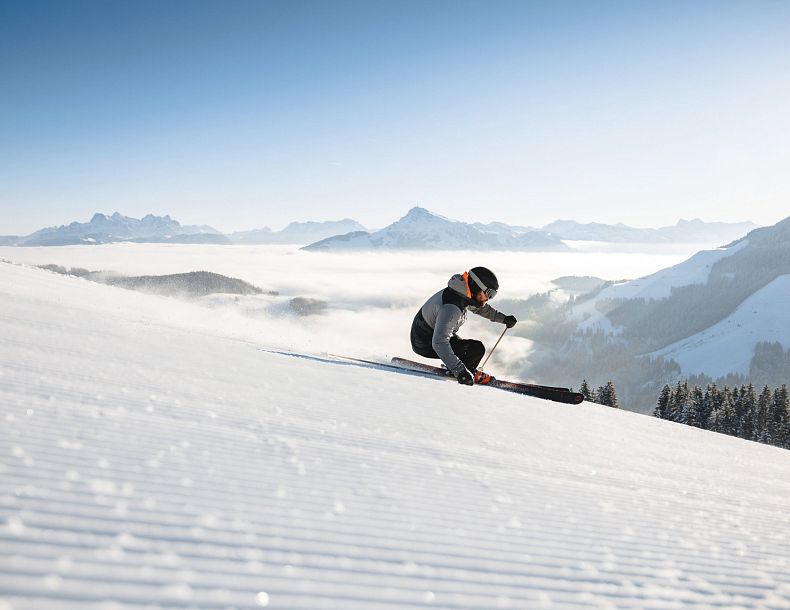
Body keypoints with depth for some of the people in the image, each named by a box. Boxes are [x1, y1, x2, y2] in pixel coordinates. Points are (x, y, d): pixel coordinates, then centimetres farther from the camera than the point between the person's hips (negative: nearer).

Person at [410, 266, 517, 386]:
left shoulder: (464, 294, -5)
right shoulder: (451, 308, -34)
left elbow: (480, 307, 19)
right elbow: (439, 343, -41)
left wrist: (503, 318, 19)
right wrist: (459, 370, -43)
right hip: (425, 345, -10)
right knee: (477, 349, -15)